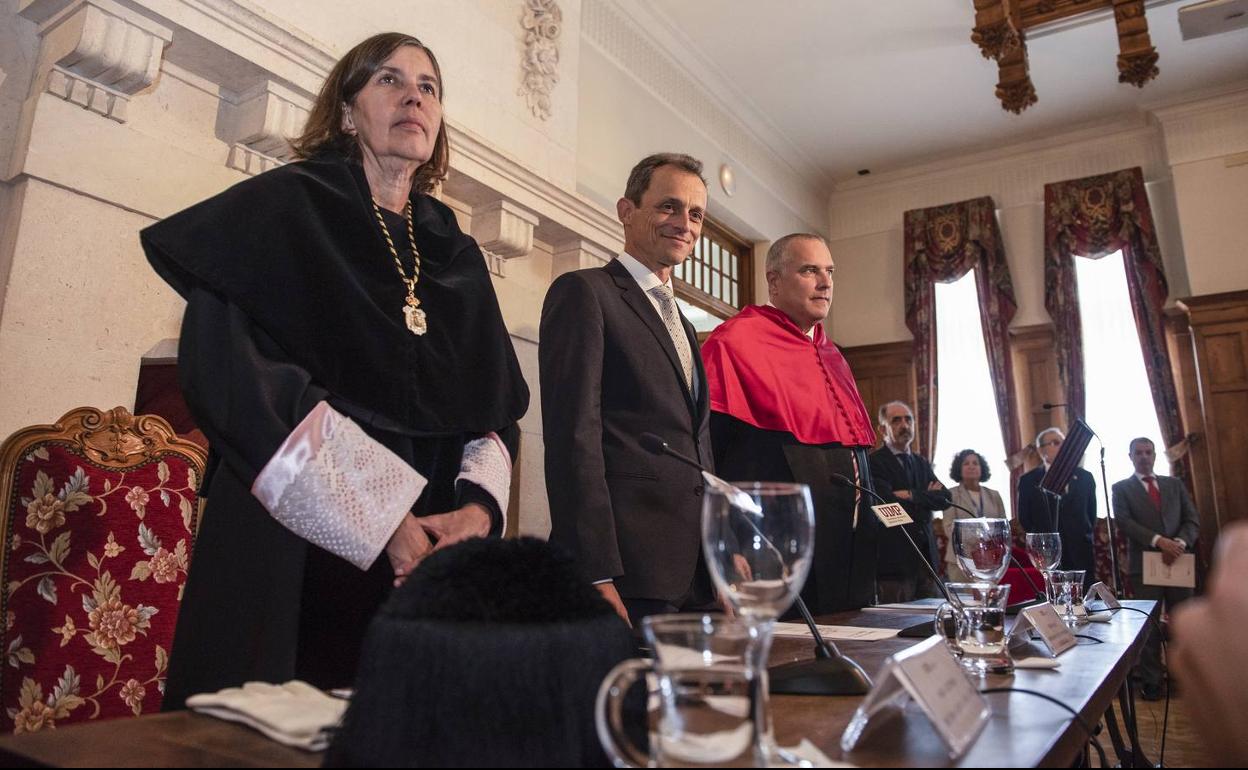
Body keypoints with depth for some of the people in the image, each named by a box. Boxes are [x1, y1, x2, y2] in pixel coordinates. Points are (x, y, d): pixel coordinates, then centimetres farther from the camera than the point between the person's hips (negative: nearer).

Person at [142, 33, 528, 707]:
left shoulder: (458, 257, 15)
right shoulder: (283, 206, 2)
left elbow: (499, 406, 11)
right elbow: (224, 366, -12)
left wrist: (478, 506, -10)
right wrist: (380, 518, -17)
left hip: (430, 553, 5)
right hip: (293, 543, -4)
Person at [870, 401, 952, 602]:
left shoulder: (921, 463, 18)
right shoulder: (874, 462, -7)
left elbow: (944, 498, 6)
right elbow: (888, 503, -18)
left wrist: (913, 495, -11)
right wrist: (926, 496, -3)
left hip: (927, 558, 7)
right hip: (895, 561, -7)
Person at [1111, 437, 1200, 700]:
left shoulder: (1175, 484, 15)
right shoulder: (1122, 488, 5)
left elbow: (1193, 520, 8)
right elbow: (1124, 522, -8)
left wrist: (1179, 542, -12)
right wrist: (1158, 540, -20)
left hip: (1178, 560, 3)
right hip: (1144, 563, -3)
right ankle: (1151, 681, 8)